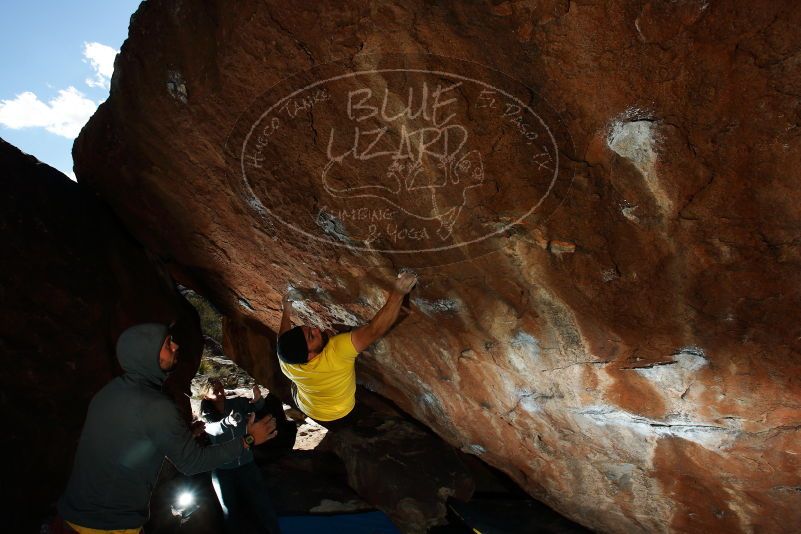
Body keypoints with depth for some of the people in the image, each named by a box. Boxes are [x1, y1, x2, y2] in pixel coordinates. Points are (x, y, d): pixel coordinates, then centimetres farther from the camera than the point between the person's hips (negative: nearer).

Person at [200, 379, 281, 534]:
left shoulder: (237, 403, -5)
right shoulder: (207, 414, -10)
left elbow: (255, 407, -18)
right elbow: (212, 429, -29)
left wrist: (257, 400, -43)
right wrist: (228, 421, -52)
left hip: (247, 465, 1)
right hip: (223, 471, -1)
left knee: (263, 506, -1)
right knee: (231, 511, 11)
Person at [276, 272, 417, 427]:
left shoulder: (286, 363, -30)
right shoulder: (336, 352, -48)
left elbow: (283, 338, -5)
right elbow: (374, 331, -54)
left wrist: (286, 313, 5)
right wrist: (398, 292, -57)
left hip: (303, 408, 3)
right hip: (337, 418, -3)